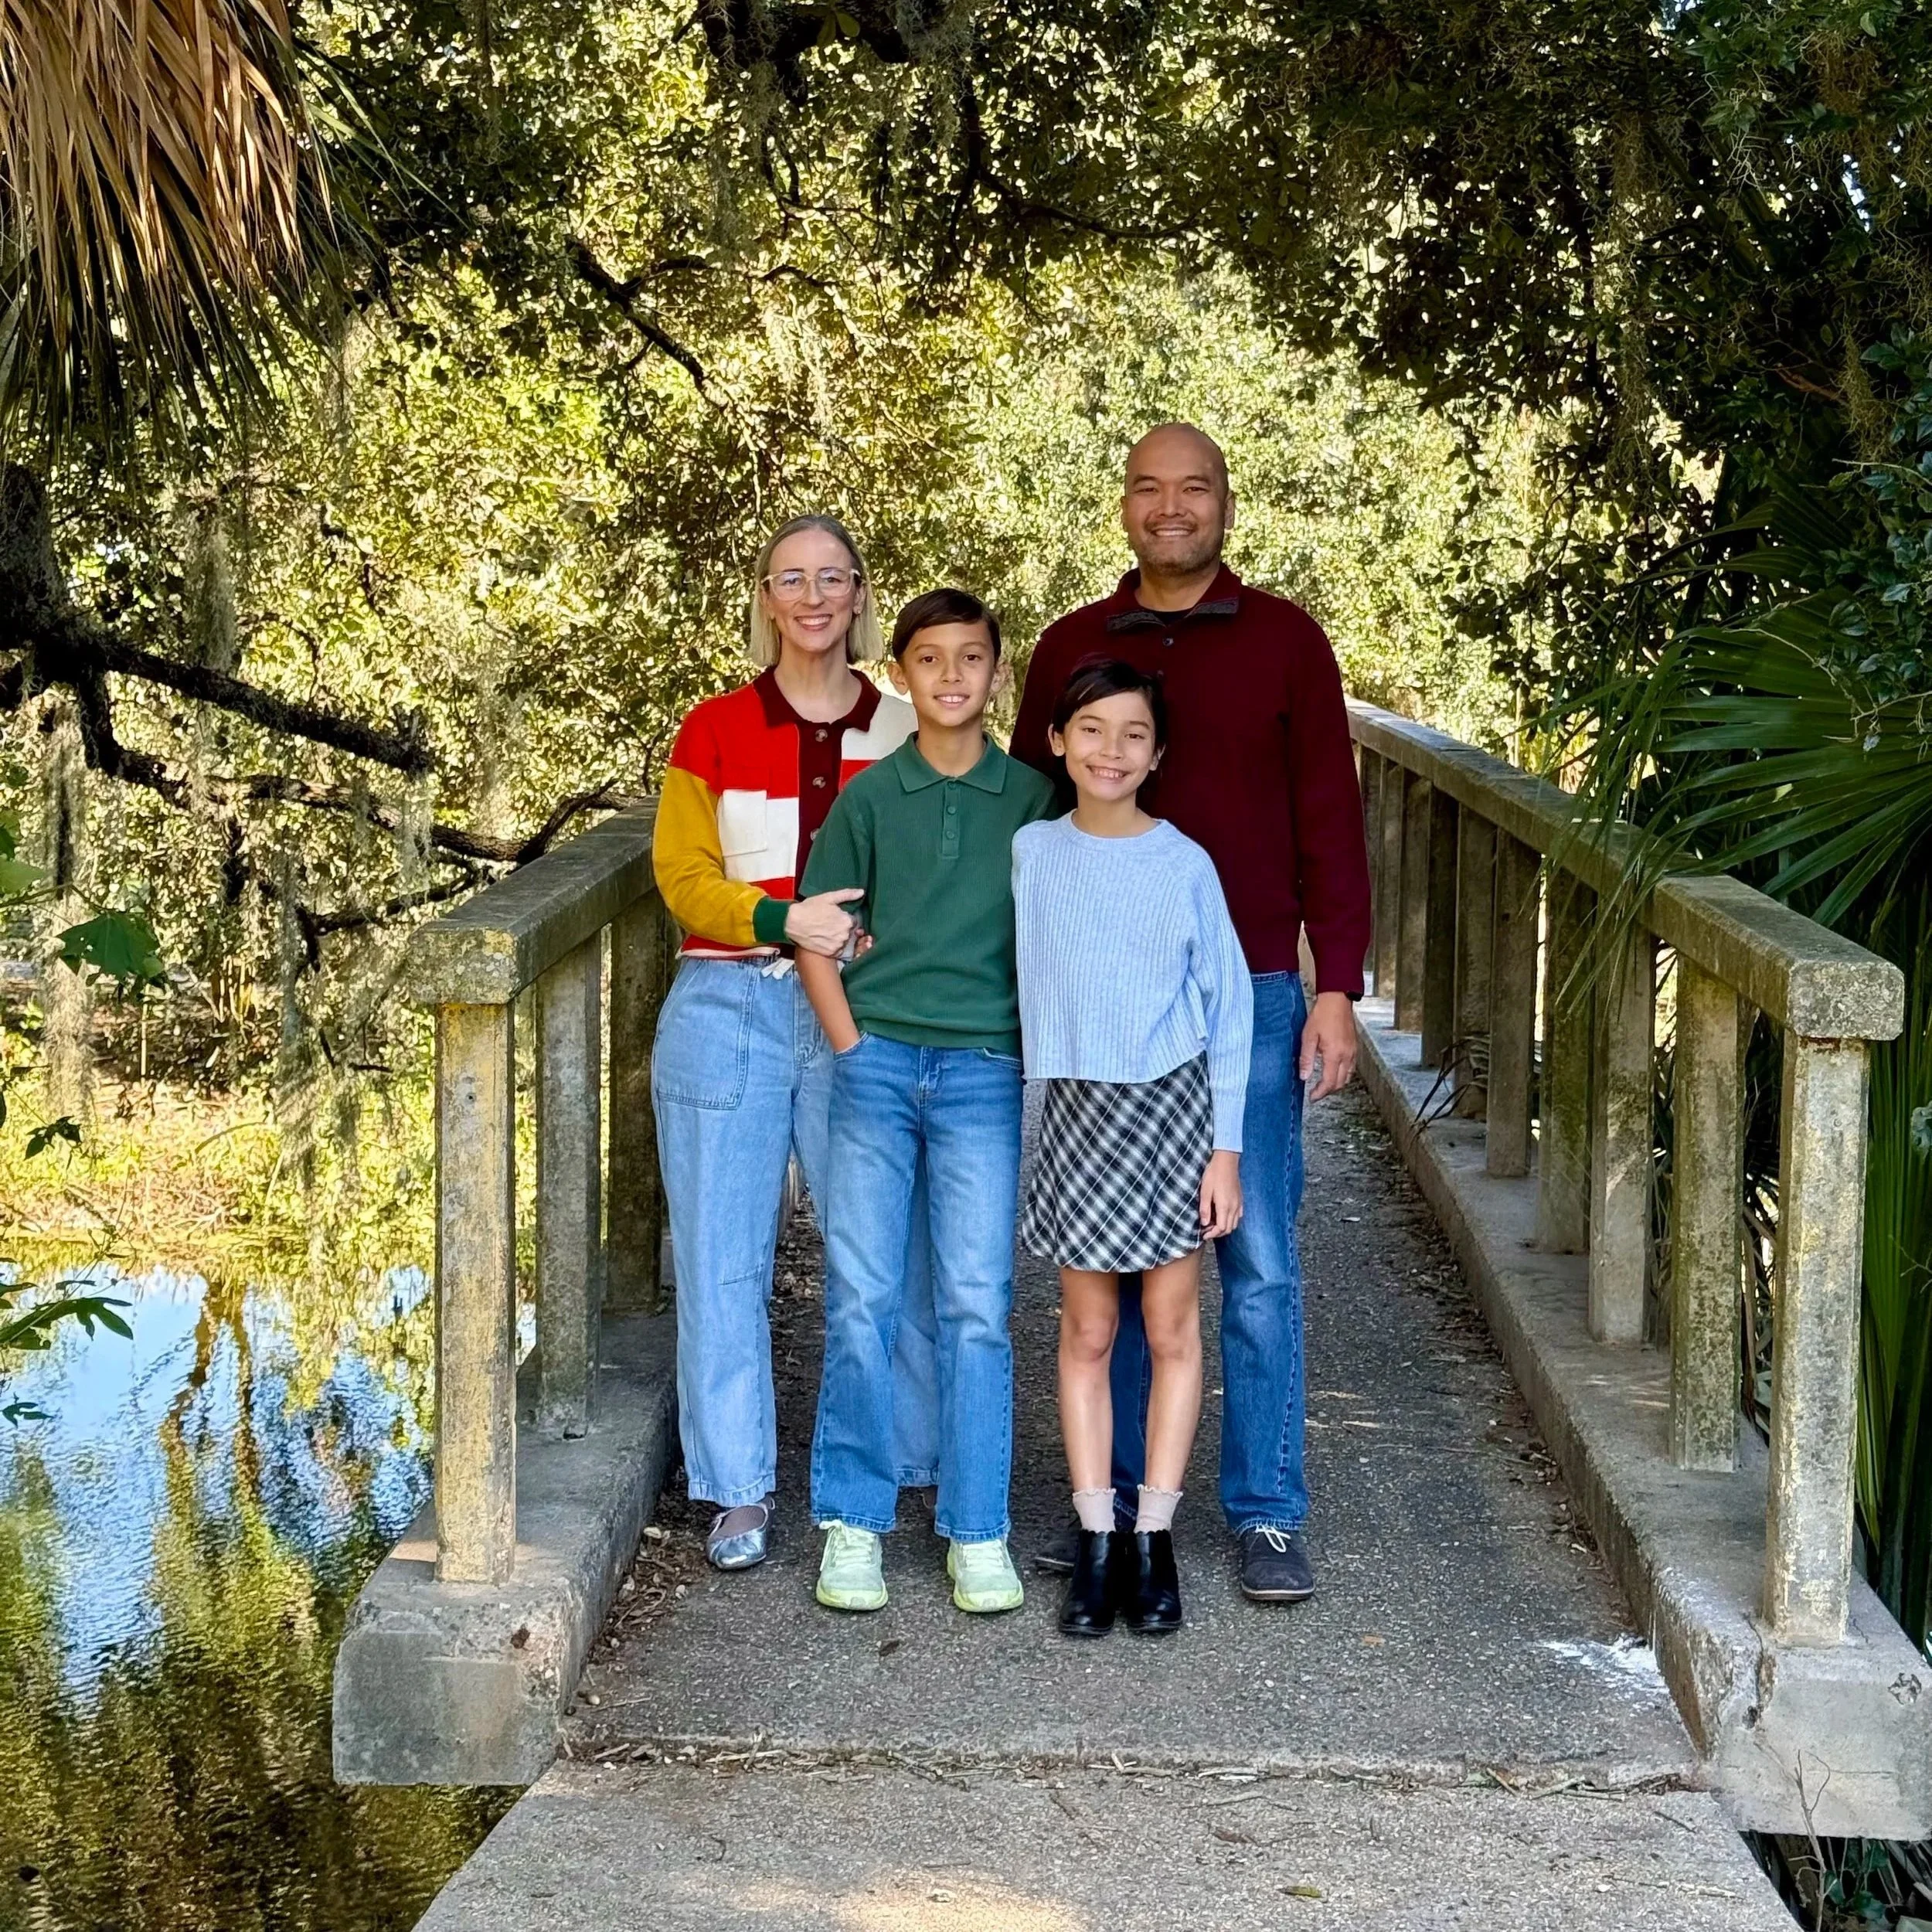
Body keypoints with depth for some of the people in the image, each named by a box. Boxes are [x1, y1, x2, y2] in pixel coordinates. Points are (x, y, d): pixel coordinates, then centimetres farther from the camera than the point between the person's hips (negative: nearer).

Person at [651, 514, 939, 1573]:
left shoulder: (905, 734, 6)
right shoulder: (715, 731, 5)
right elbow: (682, 873, -1)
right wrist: (782, 920, -17)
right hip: (728, 1011, 0)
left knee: (889, 1248, 1)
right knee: (723, 1259, 4)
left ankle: (917, 1467, 18)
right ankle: (739, 1492, 16)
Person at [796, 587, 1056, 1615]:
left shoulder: (1032, 799, 3)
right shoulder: (868, 796, 3)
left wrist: (1043, 1059, 1)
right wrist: (851, 1047, 0)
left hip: (986, 1069, -1)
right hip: (876, 1062, 1)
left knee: (977, 1305, 0)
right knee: (860, 1299, 2)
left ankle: (977, 1531, 10)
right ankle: (852, 1521, 14)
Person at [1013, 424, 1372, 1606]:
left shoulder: (1286, 642, 3)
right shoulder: (1071, 649, 9)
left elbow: (1331, 824, 2)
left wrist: (1338, 990, -5)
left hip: (1250, 996, -2)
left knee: (1260, 1263, 1)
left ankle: (1268, 1517, 9)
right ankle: (1119, 1498, 19)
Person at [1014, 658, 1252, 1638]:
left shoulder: (1185, 863, -4)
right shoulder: (1031, 852, 0)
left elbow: (1228, 1009, -1)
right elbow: (1024, 983, 8)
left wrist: (1225, 1147, -4)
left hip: (1175, 1107, -1)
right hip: (1076, 1110, 1)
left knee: (1171, 1330, 5)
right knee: (1087, 1332, 7)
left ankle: (1154, 1541, 15)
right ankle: (1095, 1541, 15)